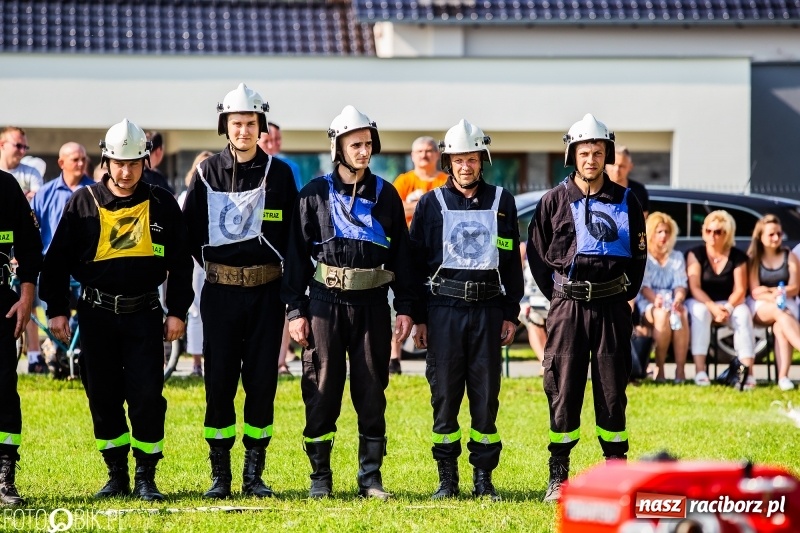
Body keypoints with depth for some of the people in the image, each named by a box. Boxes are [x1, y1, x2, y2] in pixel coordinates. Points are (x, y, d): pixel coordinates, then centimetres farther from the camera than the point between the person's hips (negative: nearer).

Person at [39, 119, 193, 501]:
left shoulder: (161, 204, 4)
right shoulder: (84, 202, 2)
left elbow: (180, 262, 9)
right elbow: (57, 259, 6)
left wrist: (177, 312, 4)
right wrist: (57, 310, 2)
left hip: (144, 312, -1)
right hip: (96, 313, 1)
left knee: (147, 396, -7)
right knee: (103, 398, 4)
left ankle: (146, 477, 3)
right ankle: (117, 476, 15)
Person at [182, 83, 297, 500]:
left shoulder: (278, 173, 2)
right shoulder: (208, 172, 2)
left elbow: (293, 234, 4)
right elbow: (190, 229, 9)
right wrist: (215, 266, 7)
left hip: (266, 291, 0)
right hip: (220, 290, 0)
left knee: (262, 380, 2)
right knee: (219, 381, 0)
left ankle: (254, 475, 9)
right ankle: (219, 476, 7)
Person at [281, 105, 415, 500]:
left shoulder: (385, 195, 8)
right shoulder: (315, 194, 3)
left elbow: (401, 254, 10)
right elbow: (297, 254, 3)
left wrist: (405, 308, 4)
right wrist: (295, 310, -3)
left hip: (372, 303, 1)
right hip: (326, 302, -1)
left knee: (372, 392, 3)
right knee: (322, 391, 0)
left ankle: (371, 477, 9)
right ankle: (320, 477, 8)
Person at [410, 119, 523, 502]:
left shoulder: (501, 201, 8)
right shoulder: (432, 203, 5)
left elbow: (512, 262, 11)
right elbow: (417, 262, 6)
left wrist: (511, 314, 5)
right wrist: (419, 318, 1)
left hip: (488, 309, 1)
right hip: (443, 308, -1)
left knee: (486, 395, 1)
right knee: (444, 395, 0)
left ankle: (483, 479, 7)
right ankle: (447, 479, 7)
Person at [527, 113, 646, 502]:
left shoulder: (625, 202, 5)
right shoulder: (554, 201, 2)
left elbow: (638, 255, 13)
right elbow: (536, 254, 8)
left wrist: (625, 295, 6)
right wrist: (557, 296, 4)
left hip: (612, 307, 1)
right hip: (567, 306, -1)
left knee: (612, 390, 3)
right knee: (563, 390, -2)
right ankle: (558, 477, 4)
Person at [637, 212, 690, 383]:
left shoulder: (677, 257, 19)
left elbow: (681, 285, 6)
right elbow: (643, 285, -4)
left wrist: (678, 299, -18)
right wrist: (654, 299, -26)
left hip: (671, 300, 2)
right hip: (648, 303, -2)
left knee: (682, 314, -34)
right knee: (662, 315, -38)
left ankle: (680, 369, -38)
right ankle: (659, 369, -31)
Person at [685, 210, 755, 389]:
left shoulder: (738, 257, 0)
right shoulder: (696, 254, -4)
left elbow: (740, 290, -6)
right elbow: (694, 288, -13)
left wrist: (728, 308, -27)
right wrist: (713, 307, -29)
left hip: (728, 304, 1)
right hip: (702, 302, -1)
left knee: (743, 313, -31)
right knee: (699, 311, -36)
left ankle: (747, 372, -40)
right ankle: (699, 371, -43)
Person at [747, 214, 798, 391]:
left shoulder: (790, 257, 7)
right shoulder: (753, 259, 4)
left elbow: (794, 288, -1)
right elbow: (755, 293, -5)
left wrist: (771, 290, -15)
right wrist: (773, 297, -25)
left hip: (786, 304, 1)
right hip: (760, 307, -1)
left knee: (781, 327, -35)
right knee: (780, 312, -37)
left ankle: (783, 377, -46)